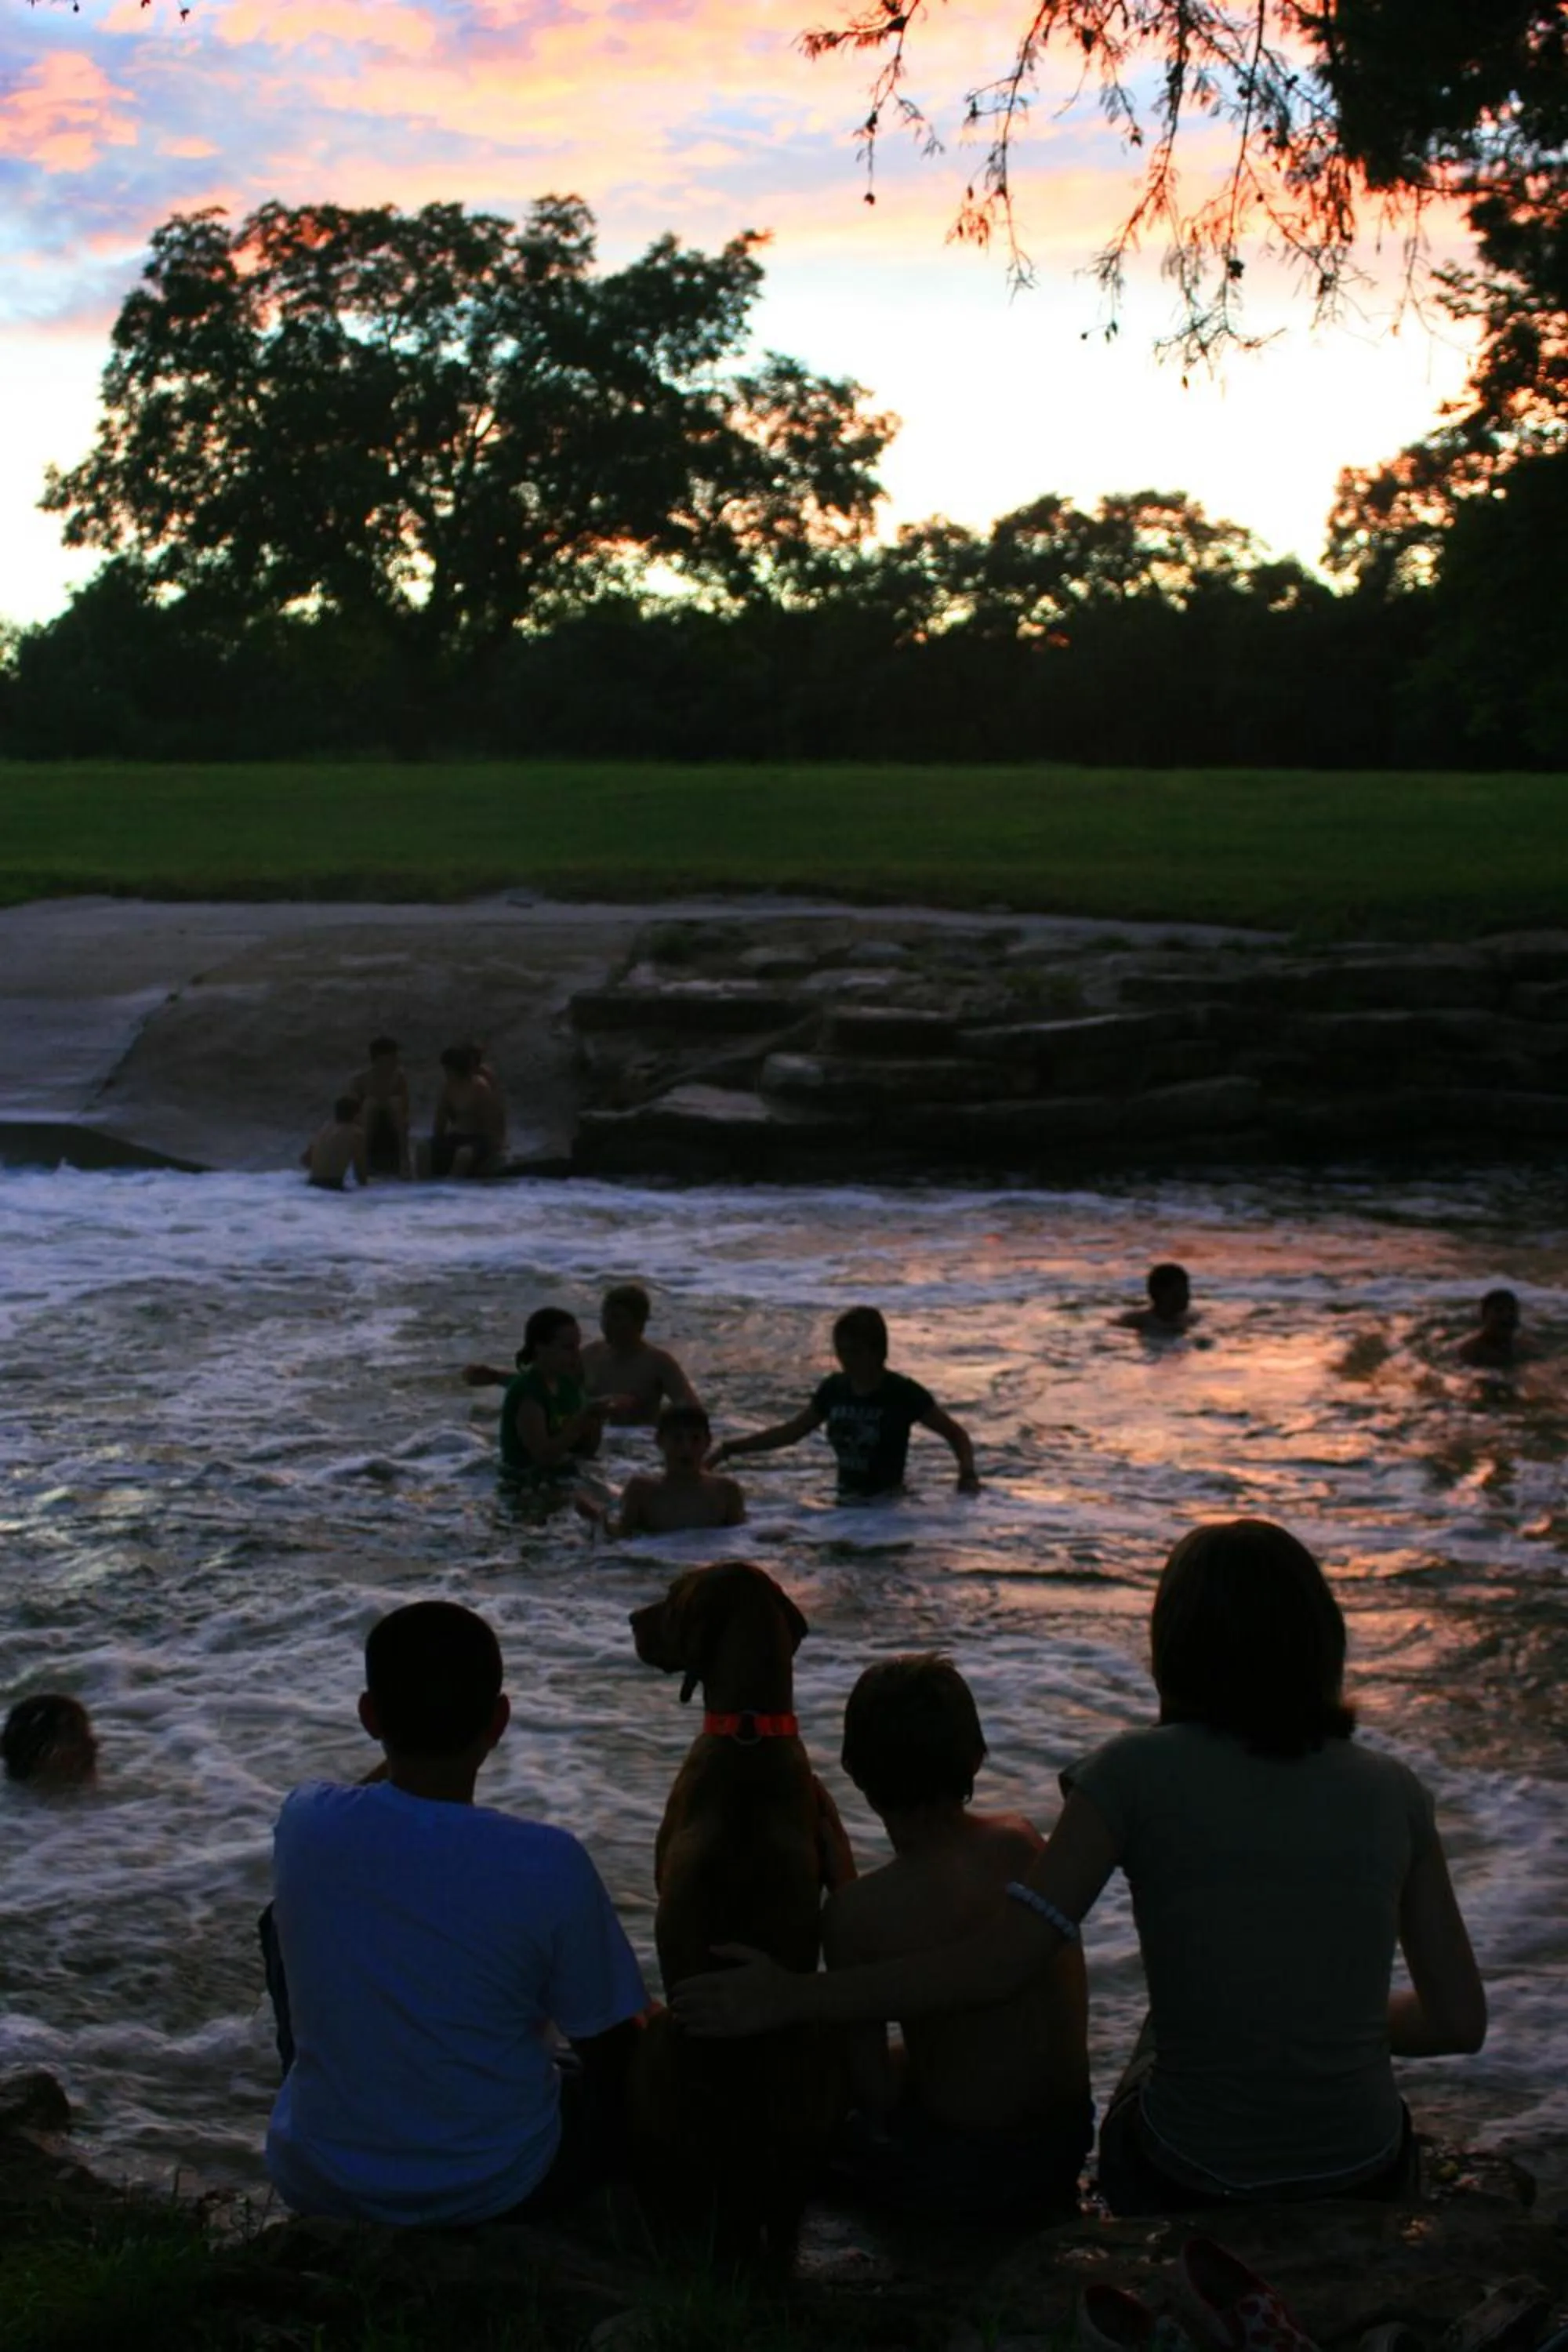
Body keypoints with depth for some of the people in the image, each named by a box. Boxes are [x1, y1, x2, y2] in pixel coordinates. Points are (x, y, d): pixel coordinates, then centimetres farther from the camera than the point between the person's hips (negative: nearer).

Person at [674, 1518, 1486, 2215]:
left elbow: (995, 1965, -17)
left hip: (1191, 2185, -2)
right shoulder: (1392, 1793, -4)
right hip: (1367, 2177, 2)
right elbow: (1460, 2020, -1)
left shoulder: (1138, 1773, -13)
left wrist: (787, 1998, -8)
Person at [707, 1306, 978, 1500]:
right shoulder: (835, 1389, 6)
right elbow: (789, 1432, 17)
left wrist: (967, 1474, -22)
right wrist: (728, 1449, 11)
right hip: (845, 1503, 5)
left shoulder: (902, 1393, -8)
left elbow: (957, 1435, -2)